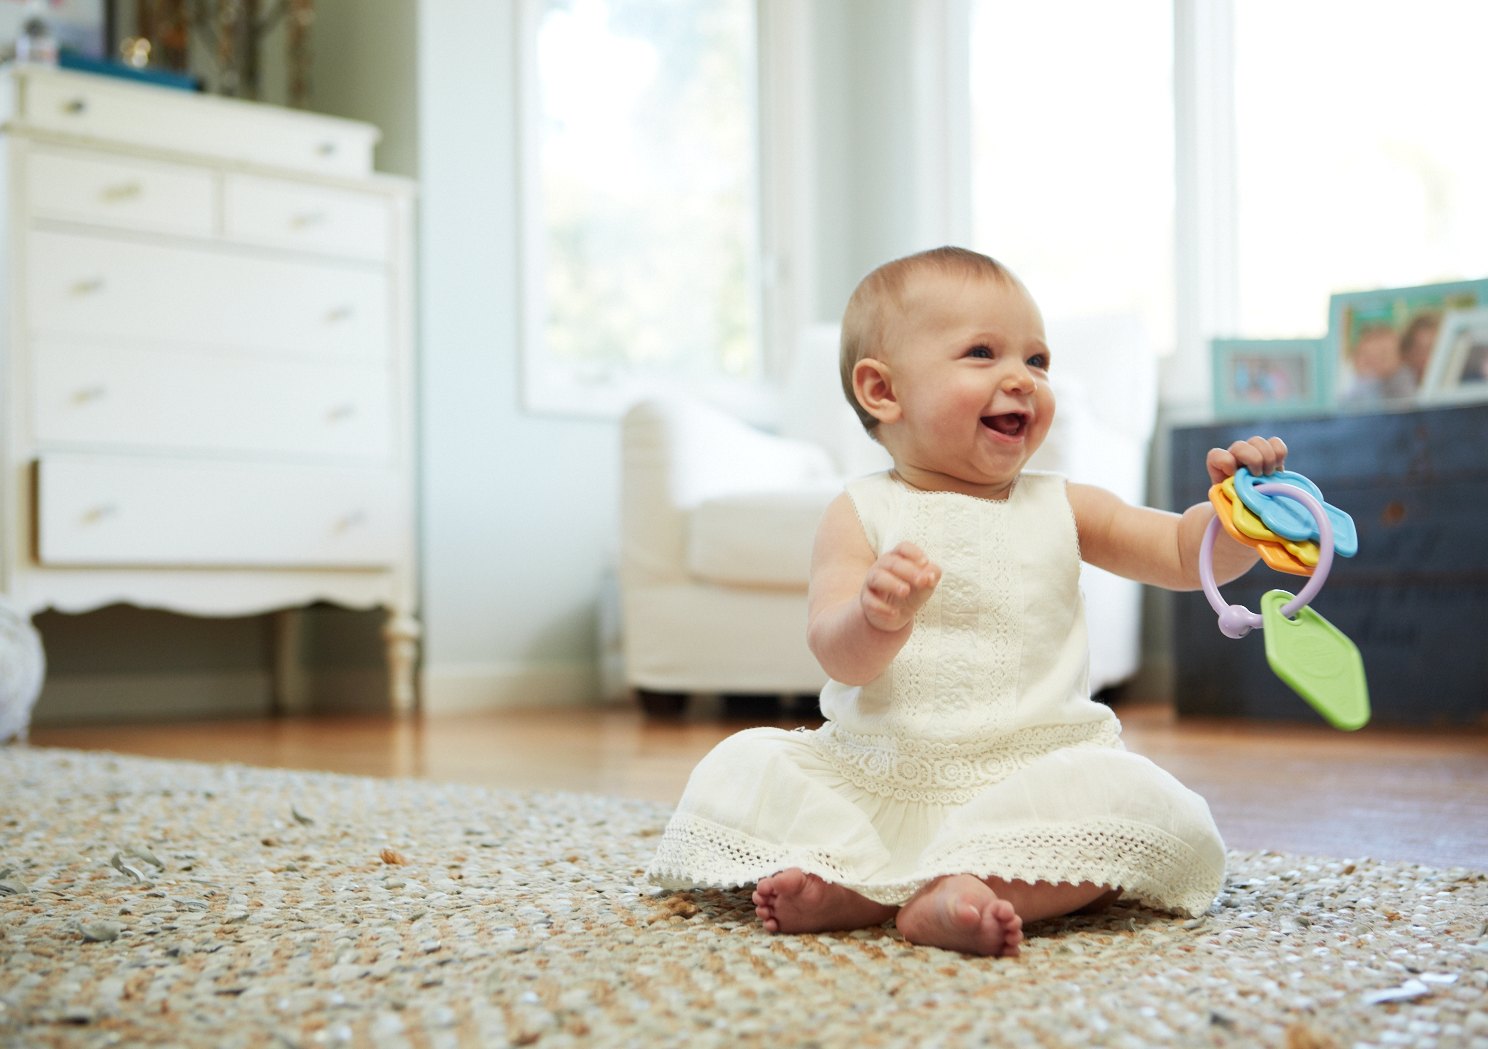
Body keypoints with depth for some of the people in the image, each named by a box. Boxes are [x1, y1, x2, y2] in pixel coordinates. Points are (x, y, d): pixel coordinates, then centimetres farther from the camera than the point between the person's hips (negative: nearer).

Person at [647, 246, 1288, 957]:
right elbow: (838, 659, -12)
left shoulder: (1062, 509, 9)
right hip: (877, 777, -1)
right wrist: (877, 619, -35)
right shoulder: (862, 515, -1)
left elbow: (1185, 555, 8)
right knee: (743, 766, -14)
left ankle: (940, 900, -34)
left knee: (1128, 798, -28)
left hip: (1031, 771, 1)